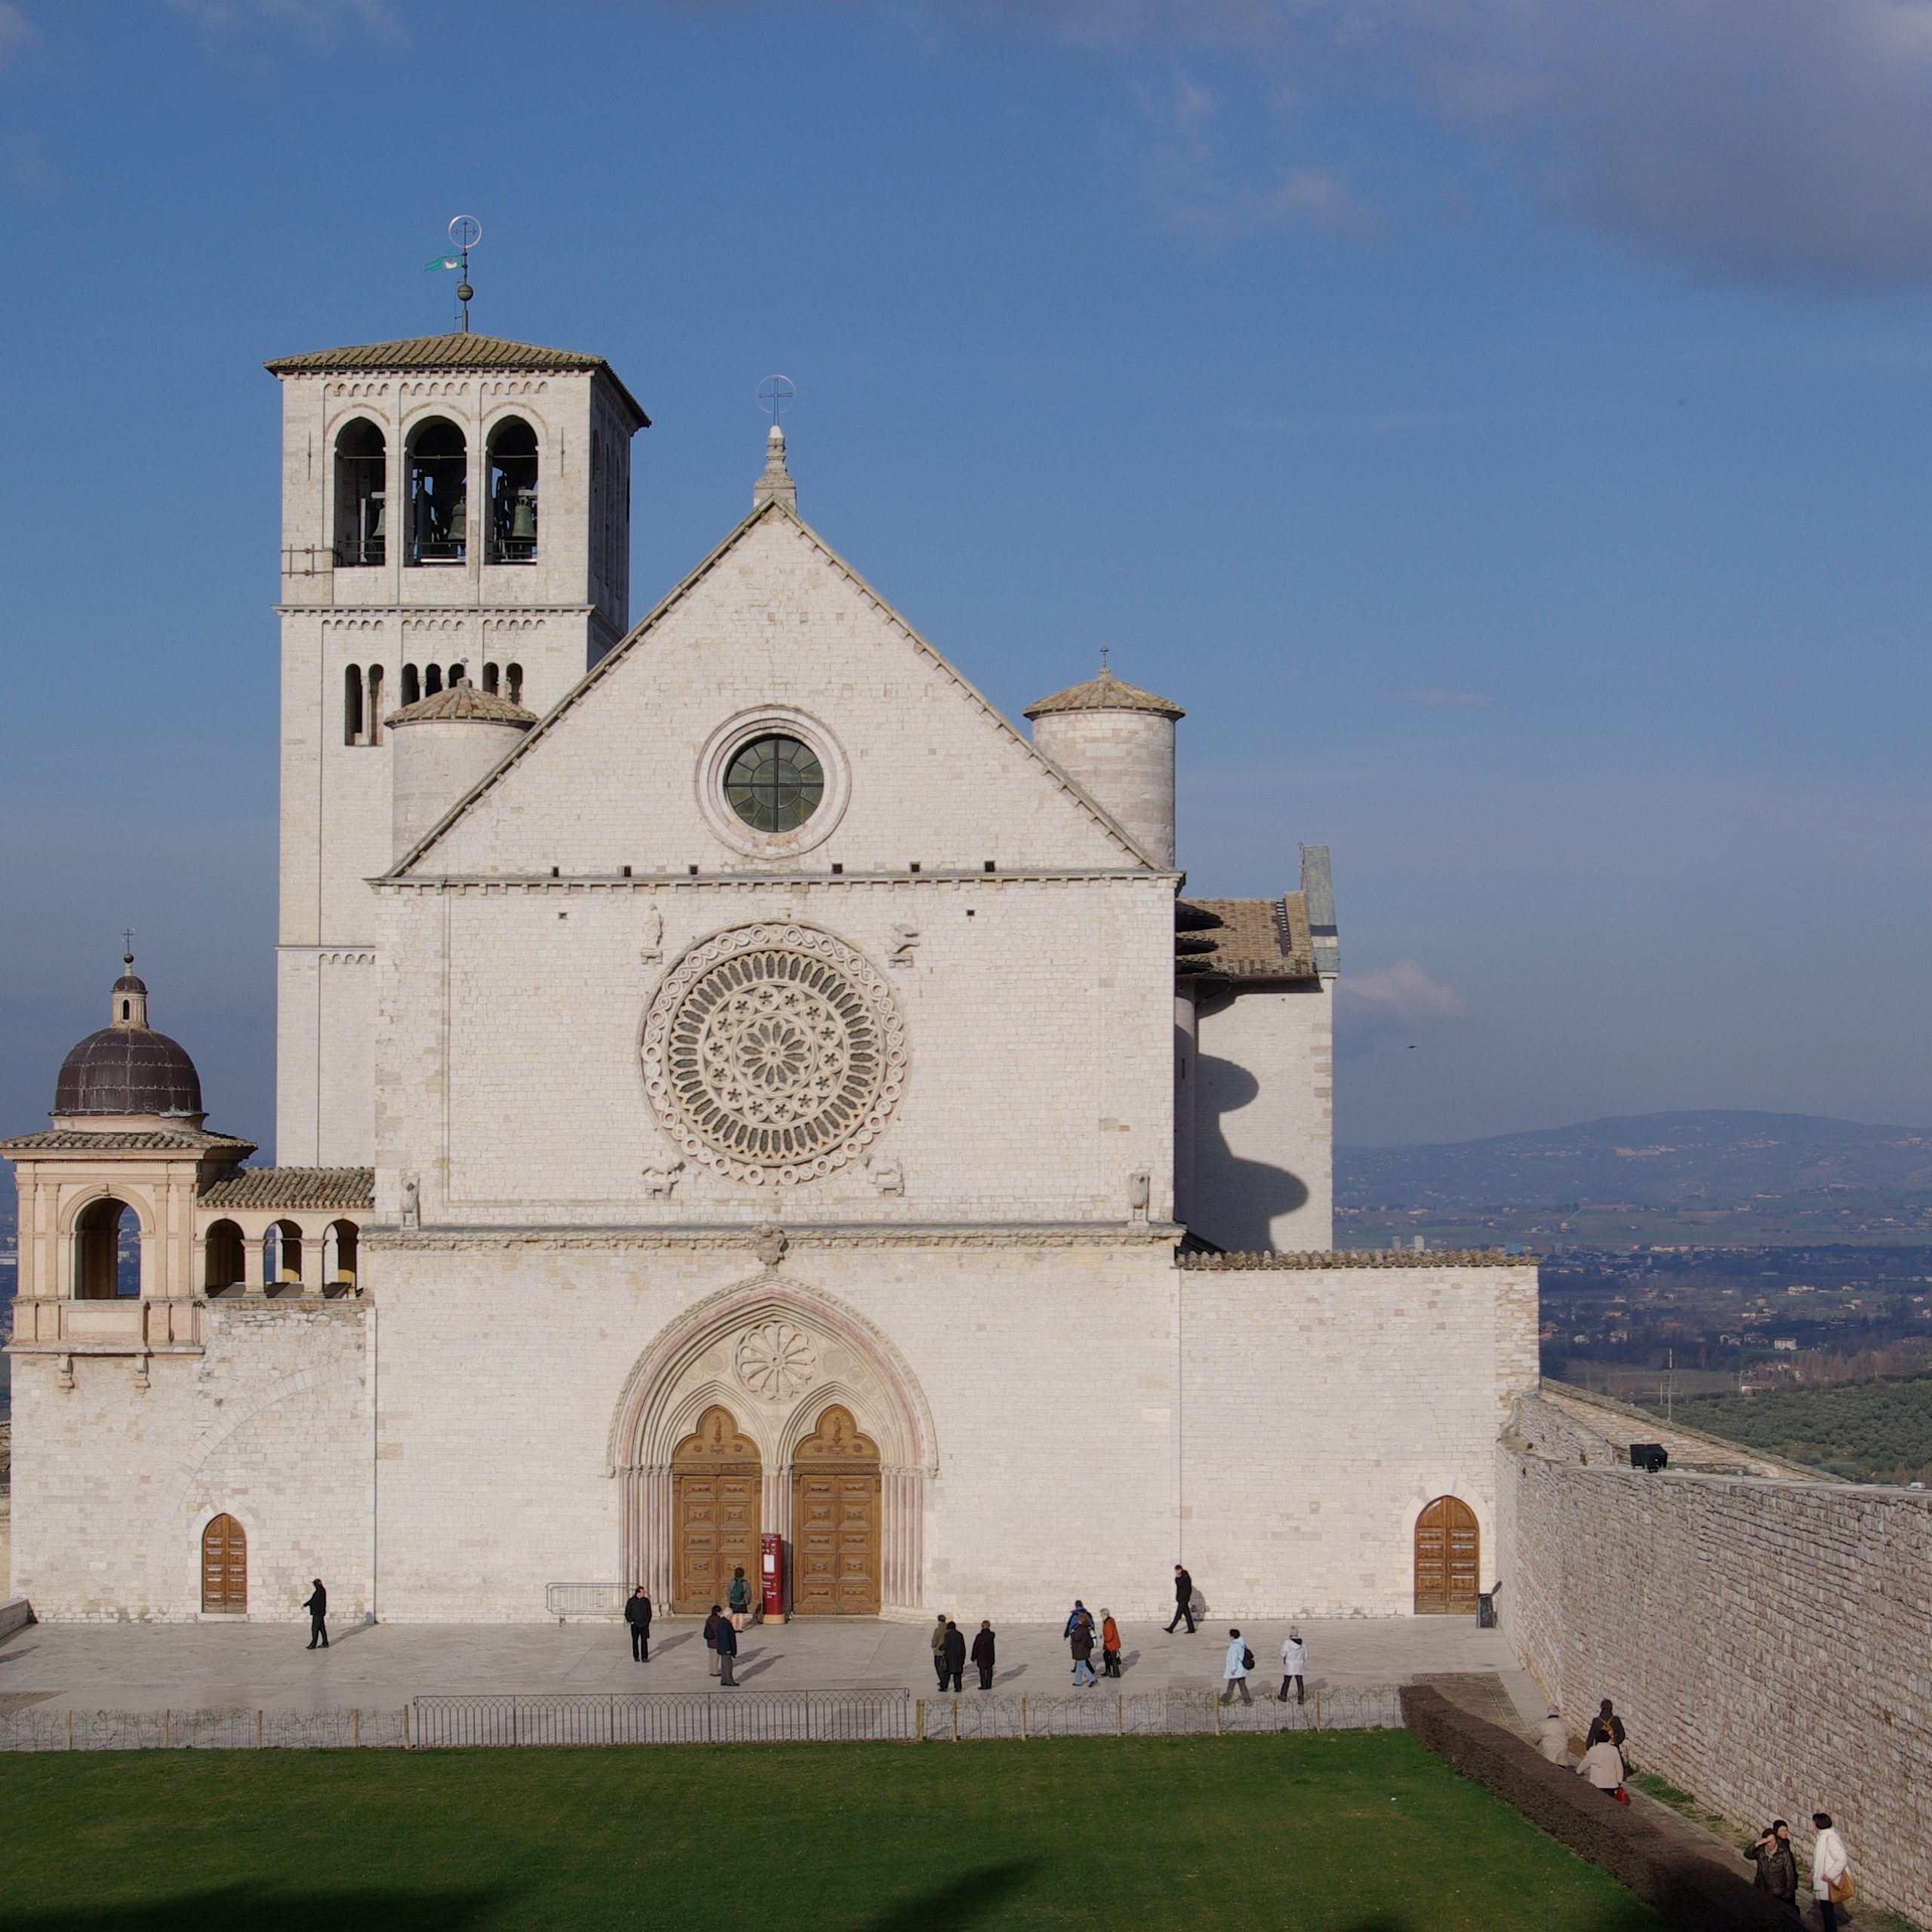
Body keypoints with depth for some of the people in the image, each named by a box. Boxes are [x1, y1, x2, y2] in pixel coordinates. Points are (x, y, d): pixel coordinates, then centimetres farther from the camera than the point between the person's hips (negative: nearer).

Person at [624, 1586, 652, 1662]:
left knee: (644, 1640, -7)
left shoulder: (646, 1601, 4)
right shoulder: (631, 1601, -3)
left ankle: (644, 1657, -8)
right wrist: (630, 1621, -8)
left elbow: (649, 1612, 14)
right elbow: (627, 1613, 3)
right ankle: (636, 1657, 19)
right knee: (635, 1641, 8)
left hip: (644, 1624, 1)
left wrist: (648, 1621, 7)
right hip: (635, 1624, -1)